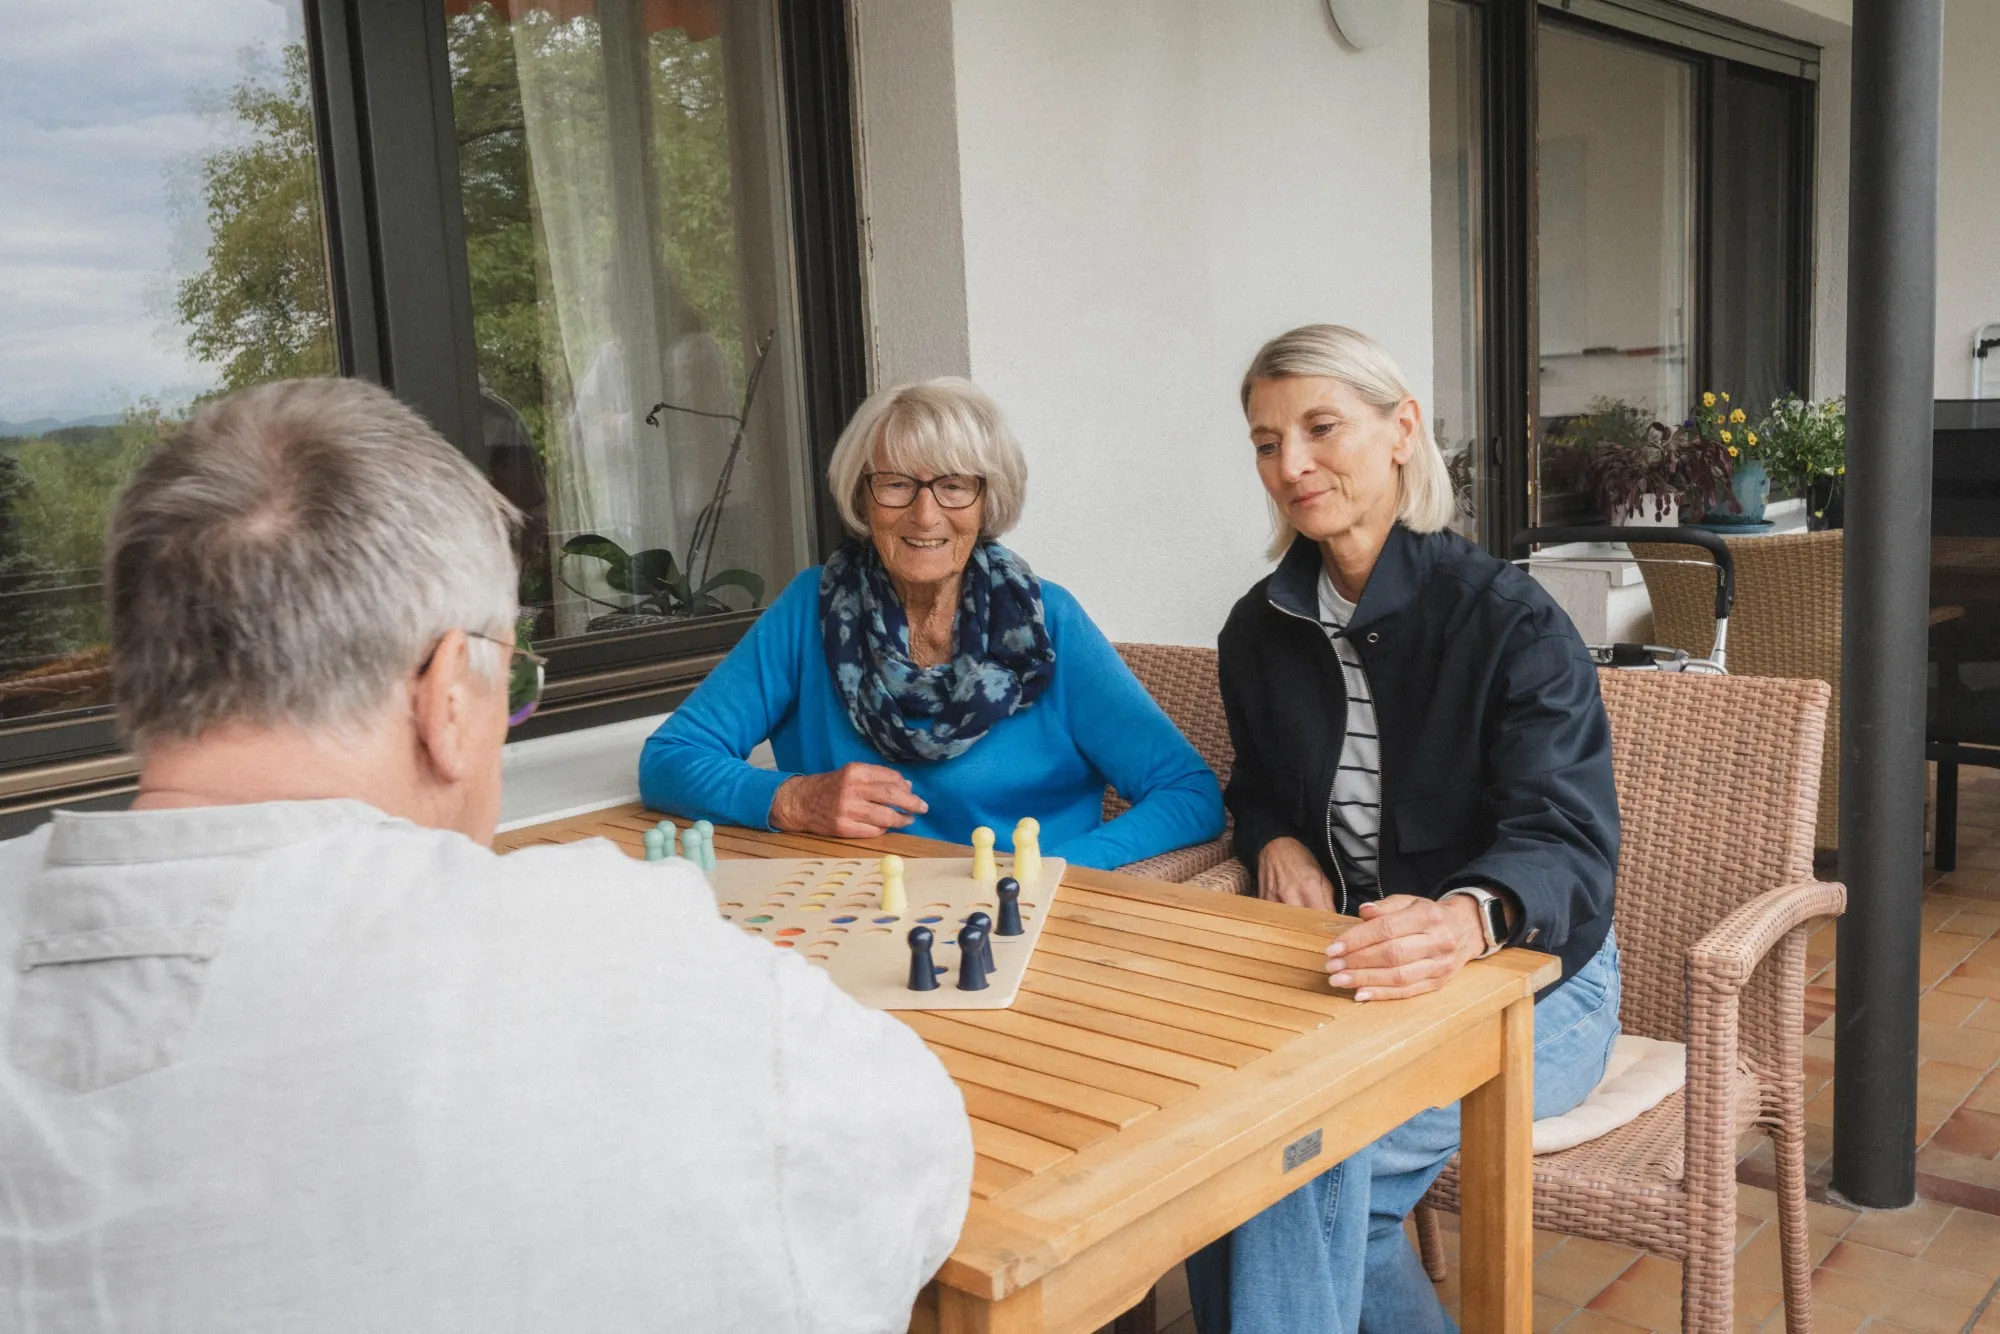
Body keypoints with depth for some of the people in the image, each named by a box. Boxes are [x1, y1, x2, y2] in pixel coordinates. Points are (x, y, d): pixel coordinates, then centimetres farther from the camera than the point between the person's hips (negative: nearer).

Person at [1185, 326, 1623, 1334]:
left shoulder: (1507, 620, -13)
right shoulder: (1260, 630, 5)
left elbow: (1569, 840, -24)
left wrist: (1468, 917, -47)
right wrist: (1277, 840, -4)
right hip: (1346, 975, 5)